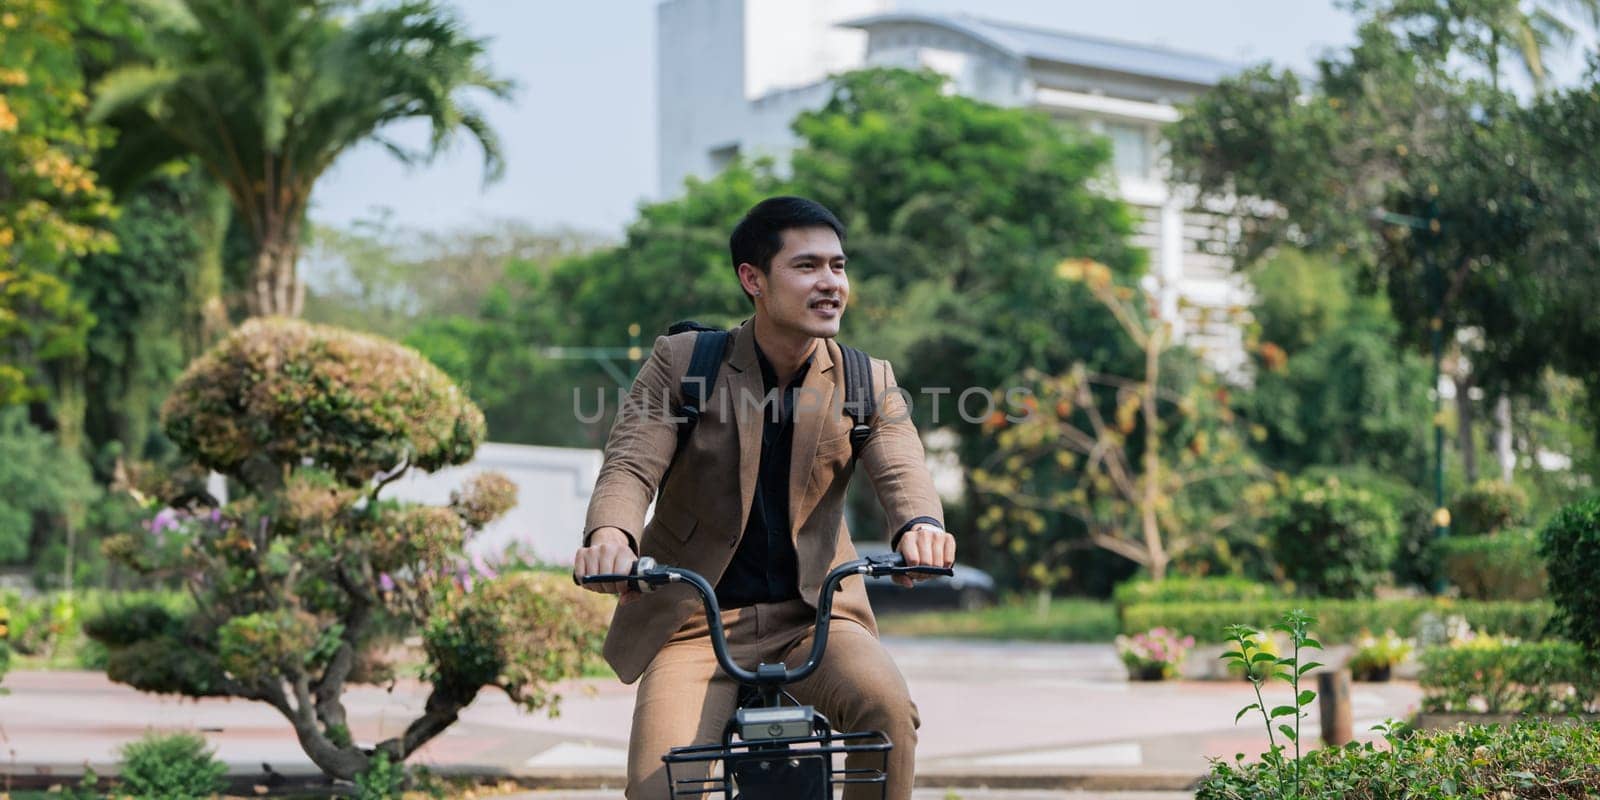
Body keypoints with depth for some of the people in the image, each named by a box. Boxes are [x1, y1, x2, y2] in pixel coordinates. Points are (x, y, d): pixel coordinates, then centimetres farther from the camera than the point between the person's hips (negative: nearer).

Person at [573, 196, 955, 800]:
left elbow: (899, 468, -14)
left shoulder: (868, 382, 2)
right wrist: (610, 535, -37)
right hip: (695, 622, -1)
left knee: (887, 704, -30)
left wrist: (920, 524, -40)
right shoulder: (681, 362, -2)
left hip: (811, 617, 1)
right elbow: (630, 463, -13)